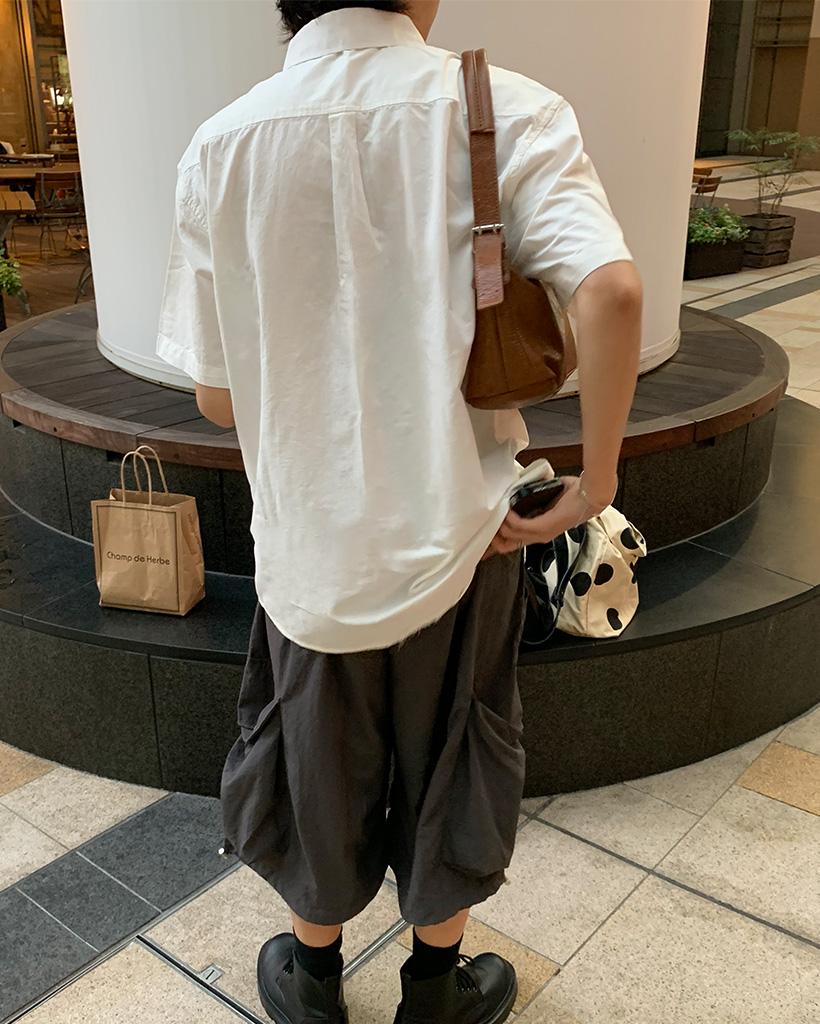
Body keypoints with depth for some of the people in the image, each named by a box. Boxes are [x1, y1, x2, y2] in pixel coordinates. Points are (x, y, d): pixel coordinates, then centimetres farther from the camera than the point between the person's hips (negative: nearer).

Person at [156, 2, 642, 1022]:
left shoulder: (221, 145, -6)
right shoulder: (505, 111, -10)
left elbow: (216, 395, -3)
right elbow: (611, 291, -25)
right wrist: (595, 481, -13)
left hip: (309, 538, 1)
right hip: (456, 533, 0)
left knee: (313, 765, 23)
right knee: (448, 766, 22)